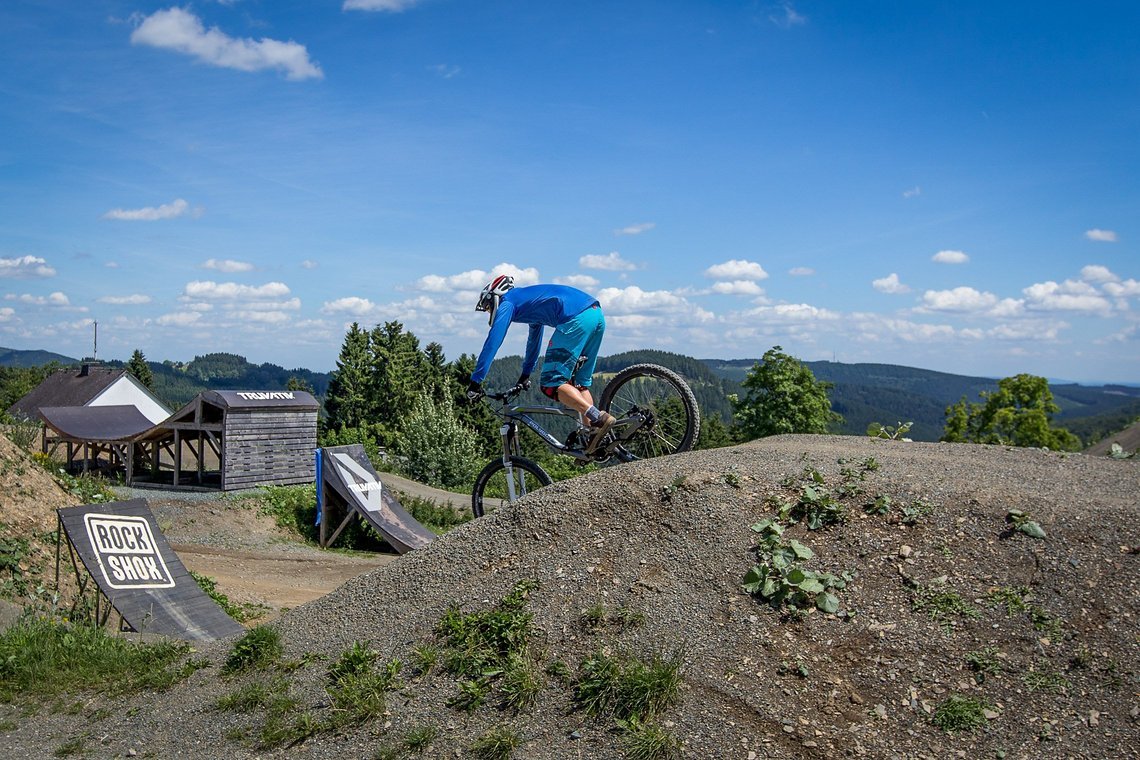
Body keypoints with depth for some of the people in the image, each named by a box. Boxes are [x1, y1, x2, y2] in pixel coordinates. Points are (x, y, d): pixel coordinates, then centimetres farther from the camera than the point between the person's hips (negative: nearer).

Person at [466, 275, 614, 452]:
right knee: (579, 382, 17)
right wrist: (526, 374, 59)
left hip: (576, 319, -9)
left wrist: (475, 381, 5)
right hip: (597, 313, 9)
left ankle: (598, 418, -19)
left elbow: (492, 342, 3)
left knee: (551, 383, -5)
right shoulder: (529, 299, 36)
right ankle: (593, 433, 7)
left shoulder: (507, 303, 11)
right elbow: (534, 338, 49)